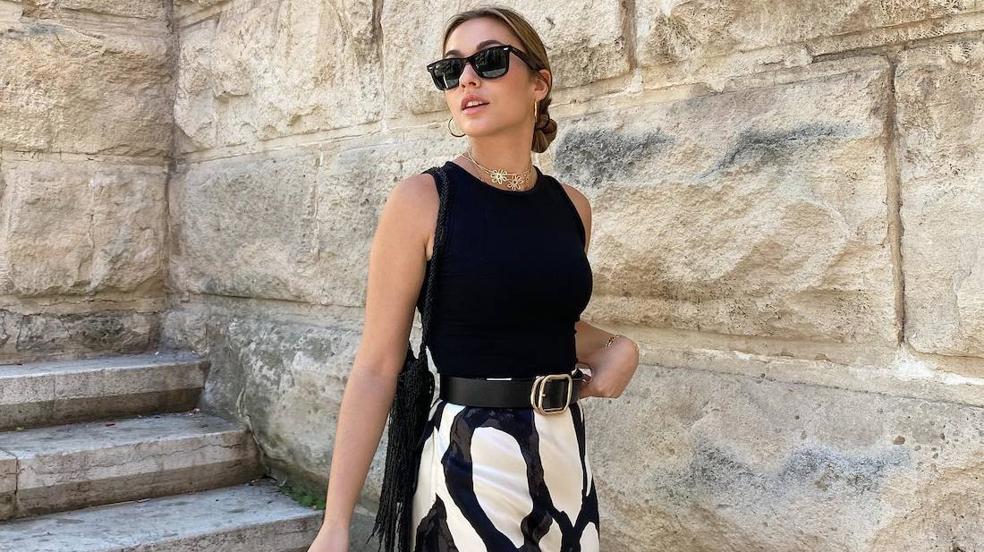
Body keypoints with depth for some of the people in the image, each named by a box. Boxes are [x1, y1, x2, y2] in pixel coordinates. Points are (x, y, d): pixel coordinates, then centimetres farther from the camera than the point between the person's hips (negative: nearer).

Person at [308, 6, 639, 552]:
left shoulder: (572, 206, 3)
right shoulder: (422, 200, -11)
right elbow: (376, 367, -12)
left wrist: (618, 346, 1)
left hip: (567, 453, 6)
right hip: (471, 460, -5)